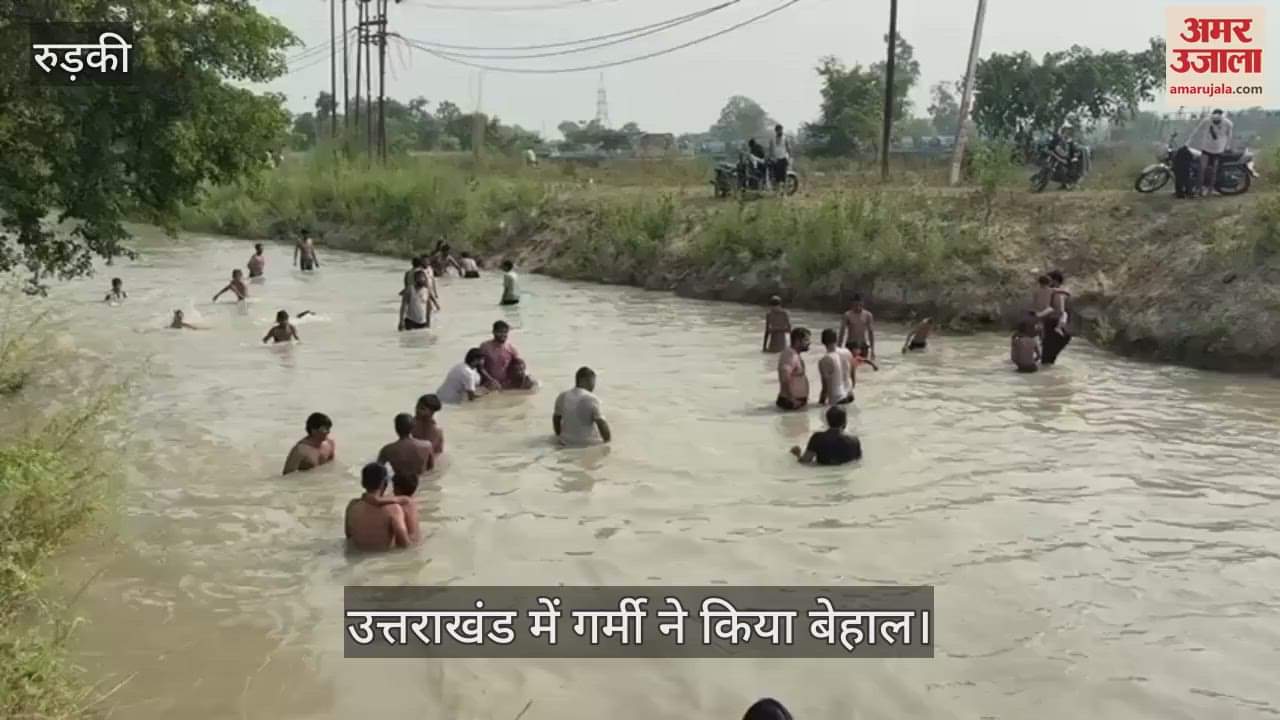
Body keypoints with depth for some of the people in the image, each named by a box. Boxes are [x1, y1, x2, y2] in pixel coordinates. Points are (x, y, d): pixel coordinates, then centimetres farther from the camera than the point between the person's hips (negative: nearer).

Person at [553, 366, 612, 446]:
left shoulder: (563, 397, -2)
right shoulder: (591, 399, -18)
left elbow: (556, 418, 10)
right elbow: (602, 424, -22)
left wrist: (560, 438, 23)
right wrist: (607, 442, -8)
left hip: (567, 442, 6)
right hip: (588, 444, -6)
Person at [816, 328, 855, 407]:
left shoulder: (824, 361, -19)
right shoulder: (847, 352, -2)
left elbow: (825, 387, -14)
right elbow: (853, 377, 9)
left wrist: (821, 403, -2)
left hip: (836, 401, -6)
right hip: (849, 397, 6)